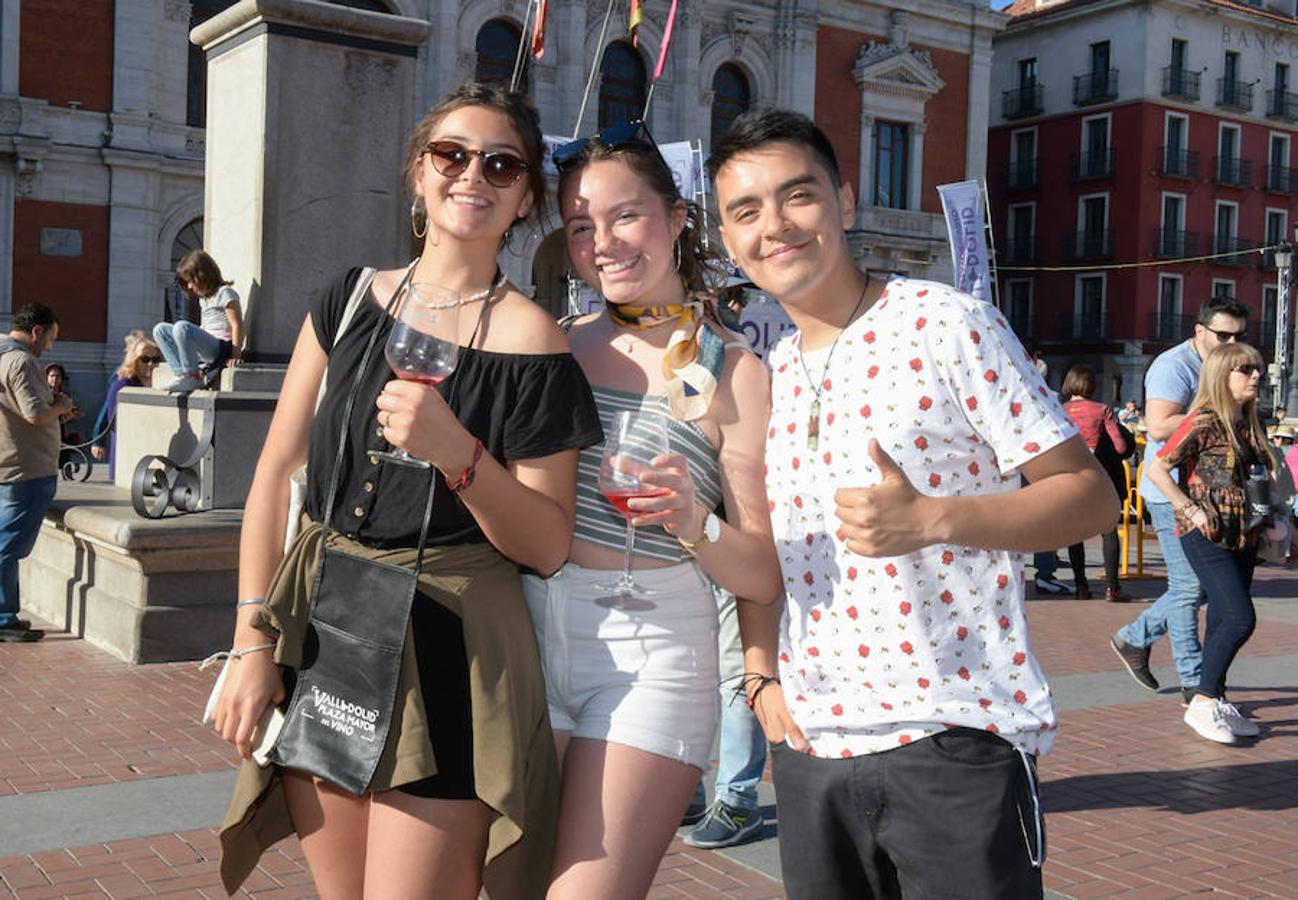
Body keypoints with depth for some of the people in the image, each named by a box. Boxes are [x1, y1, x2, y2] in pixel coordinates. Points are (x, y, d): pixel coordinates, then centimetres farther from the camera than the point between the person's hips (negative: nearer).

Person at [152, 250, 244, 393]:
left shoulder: (224, 293, -5)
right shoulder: (203, 297, 23)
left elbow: (237, 325, -11)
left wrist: (236, 354, -19)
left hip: (220, 347, -10)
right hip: (205, 346, 10)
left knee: (182, 327, -31)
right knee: (160, 329, 4)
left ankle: (192, 377, -20)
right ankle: (181, 374, -14)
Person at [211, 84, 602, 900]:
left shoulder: (531, 343, -7)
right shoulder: (350, 302, 6)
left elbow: (548, 546, -8)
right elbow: (277, 475, 6)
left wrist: (458, 454, -25)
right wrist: (254, 641, 0)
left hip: (448, 652, -4)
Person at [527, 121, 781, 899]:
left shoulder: (733, 370, -2)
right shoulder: (558, 345, 9)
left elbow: (768, 577, -4)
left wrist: (696, 525, -21)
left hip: (651, 652, -4)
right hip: (530, 630, 4)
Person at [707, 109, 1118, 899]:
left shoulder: (947, 323, -6)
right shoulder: (761, 381, 10)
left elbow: (1090, 495, -8)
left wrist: (930, 519, -22)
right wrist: (762, 676, 3)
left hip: (955, 743, -5)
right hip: (810, 743, 5)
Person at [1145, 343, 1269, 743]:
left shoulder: (1248, 424, 13)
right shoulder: (1203, 422, -12)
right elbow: (1156, 467, -14)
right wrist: (1191, 510, -16)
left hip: (1242, 537, 8)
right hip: (1207, 537, -8)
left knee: (1223, 621, 11)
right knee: (1240, 618, -15)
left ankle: (1217, 702, 20)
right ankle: (1202, 703, -5)